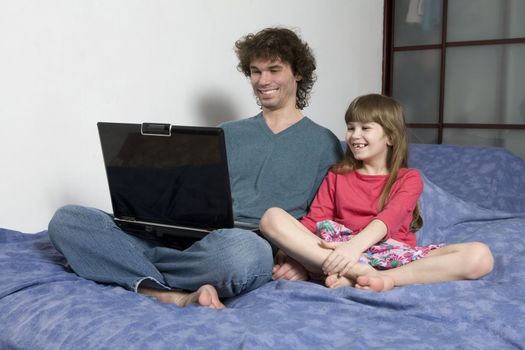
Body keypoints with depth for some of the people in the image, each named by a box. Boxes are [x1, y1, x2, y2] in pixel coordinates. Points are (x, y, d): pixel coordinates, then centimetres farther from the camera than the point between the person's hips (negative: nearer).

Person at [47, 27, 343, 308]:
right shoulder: (226, 134, 26)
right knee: (66, 220, -13)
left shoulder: (324, 144, 13)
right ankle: (179, 296, -30)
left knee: (241, 250, -43)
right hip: (184, 238, 5)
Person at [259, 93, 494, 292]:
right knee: (272, 217, -20)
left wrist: (355, 245, -30)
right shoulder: (336, 176, 21)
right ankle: (360, 273, -36)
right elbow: (315, 221, 6)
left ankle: (353, 278, -36)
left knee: (480, 256, -25)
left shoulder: (409, 178, 12)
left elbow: (390, 218, -9)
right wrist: (298, 258, -15)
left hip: (394, 256, 0)